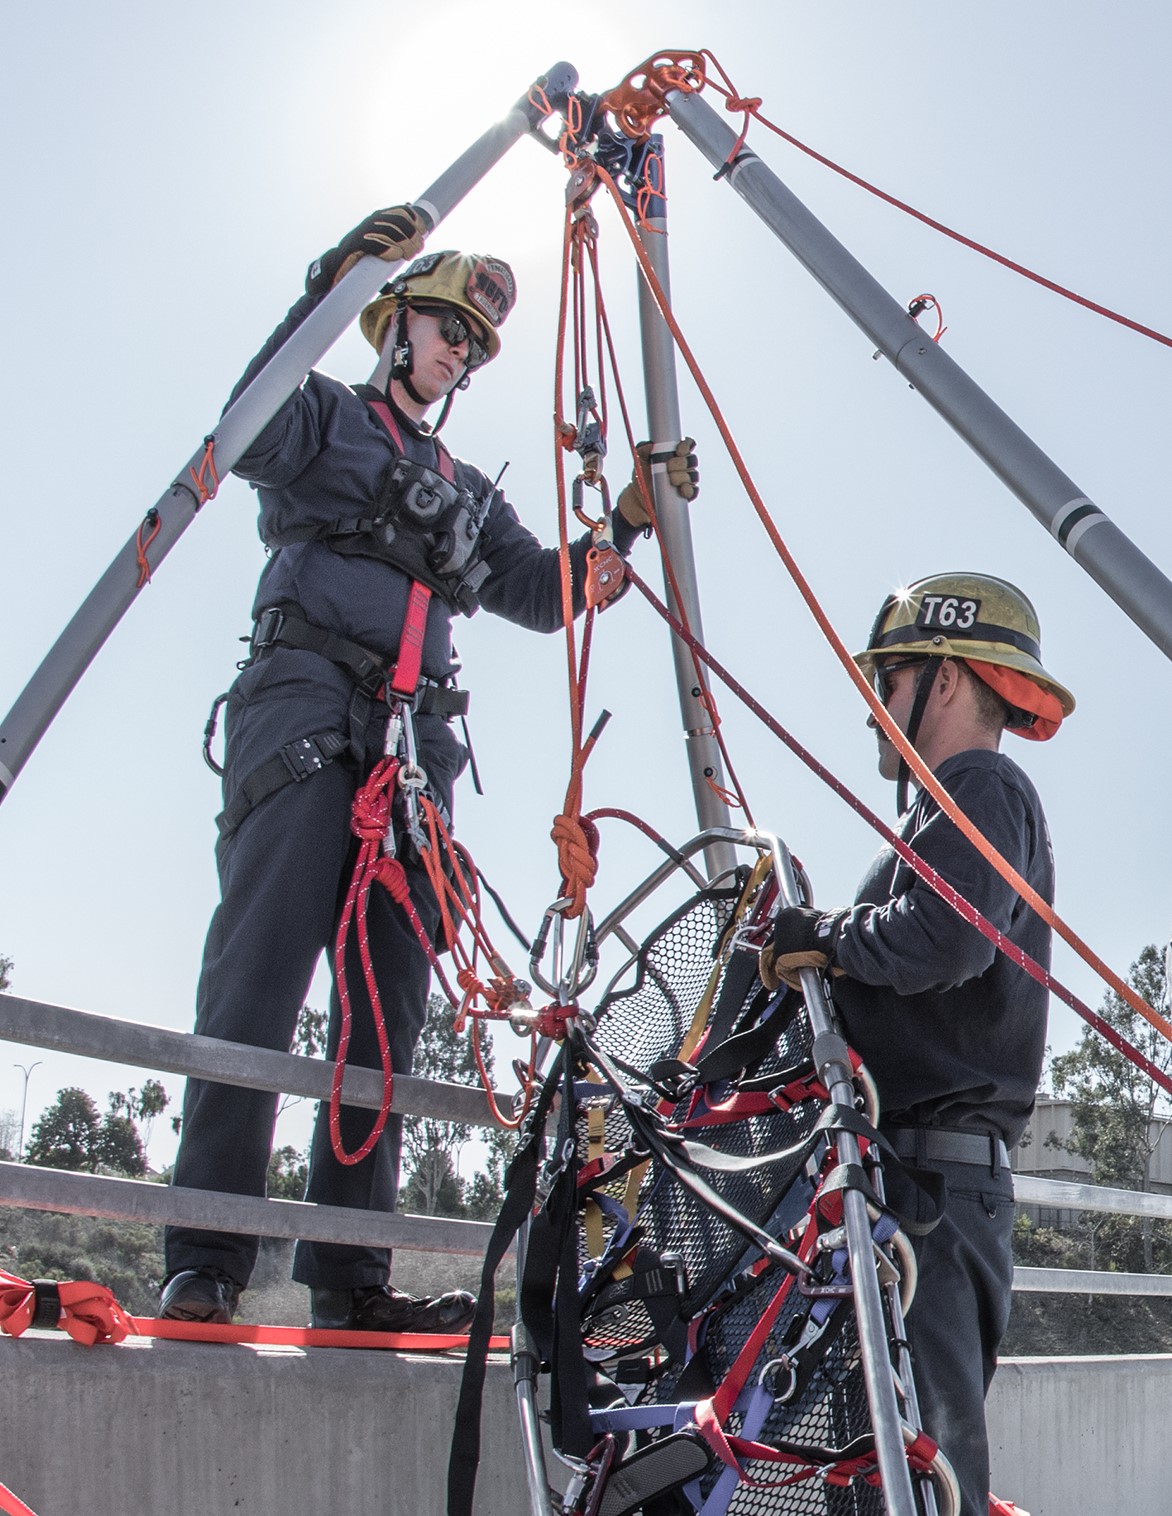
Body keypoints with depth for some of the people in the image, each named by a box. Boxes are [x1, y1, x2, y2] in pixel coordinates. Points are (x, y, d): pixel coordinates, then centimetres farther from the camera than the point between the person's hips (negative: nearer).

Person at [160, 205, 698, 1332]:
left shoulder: (469, 496, 32)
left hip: (414, 735, 6)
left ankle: (348, 1276, -3)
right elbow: (250, 432, -8)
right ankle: (204, 1260, -20)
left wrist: (628, 518, 11)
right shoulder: (328, 417, 15)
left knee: (388, 1006, -3)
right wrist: (329, 286, -14)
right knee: (259, 976, -18)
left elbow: (542, 595, 22)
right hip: (304, 699, -6)